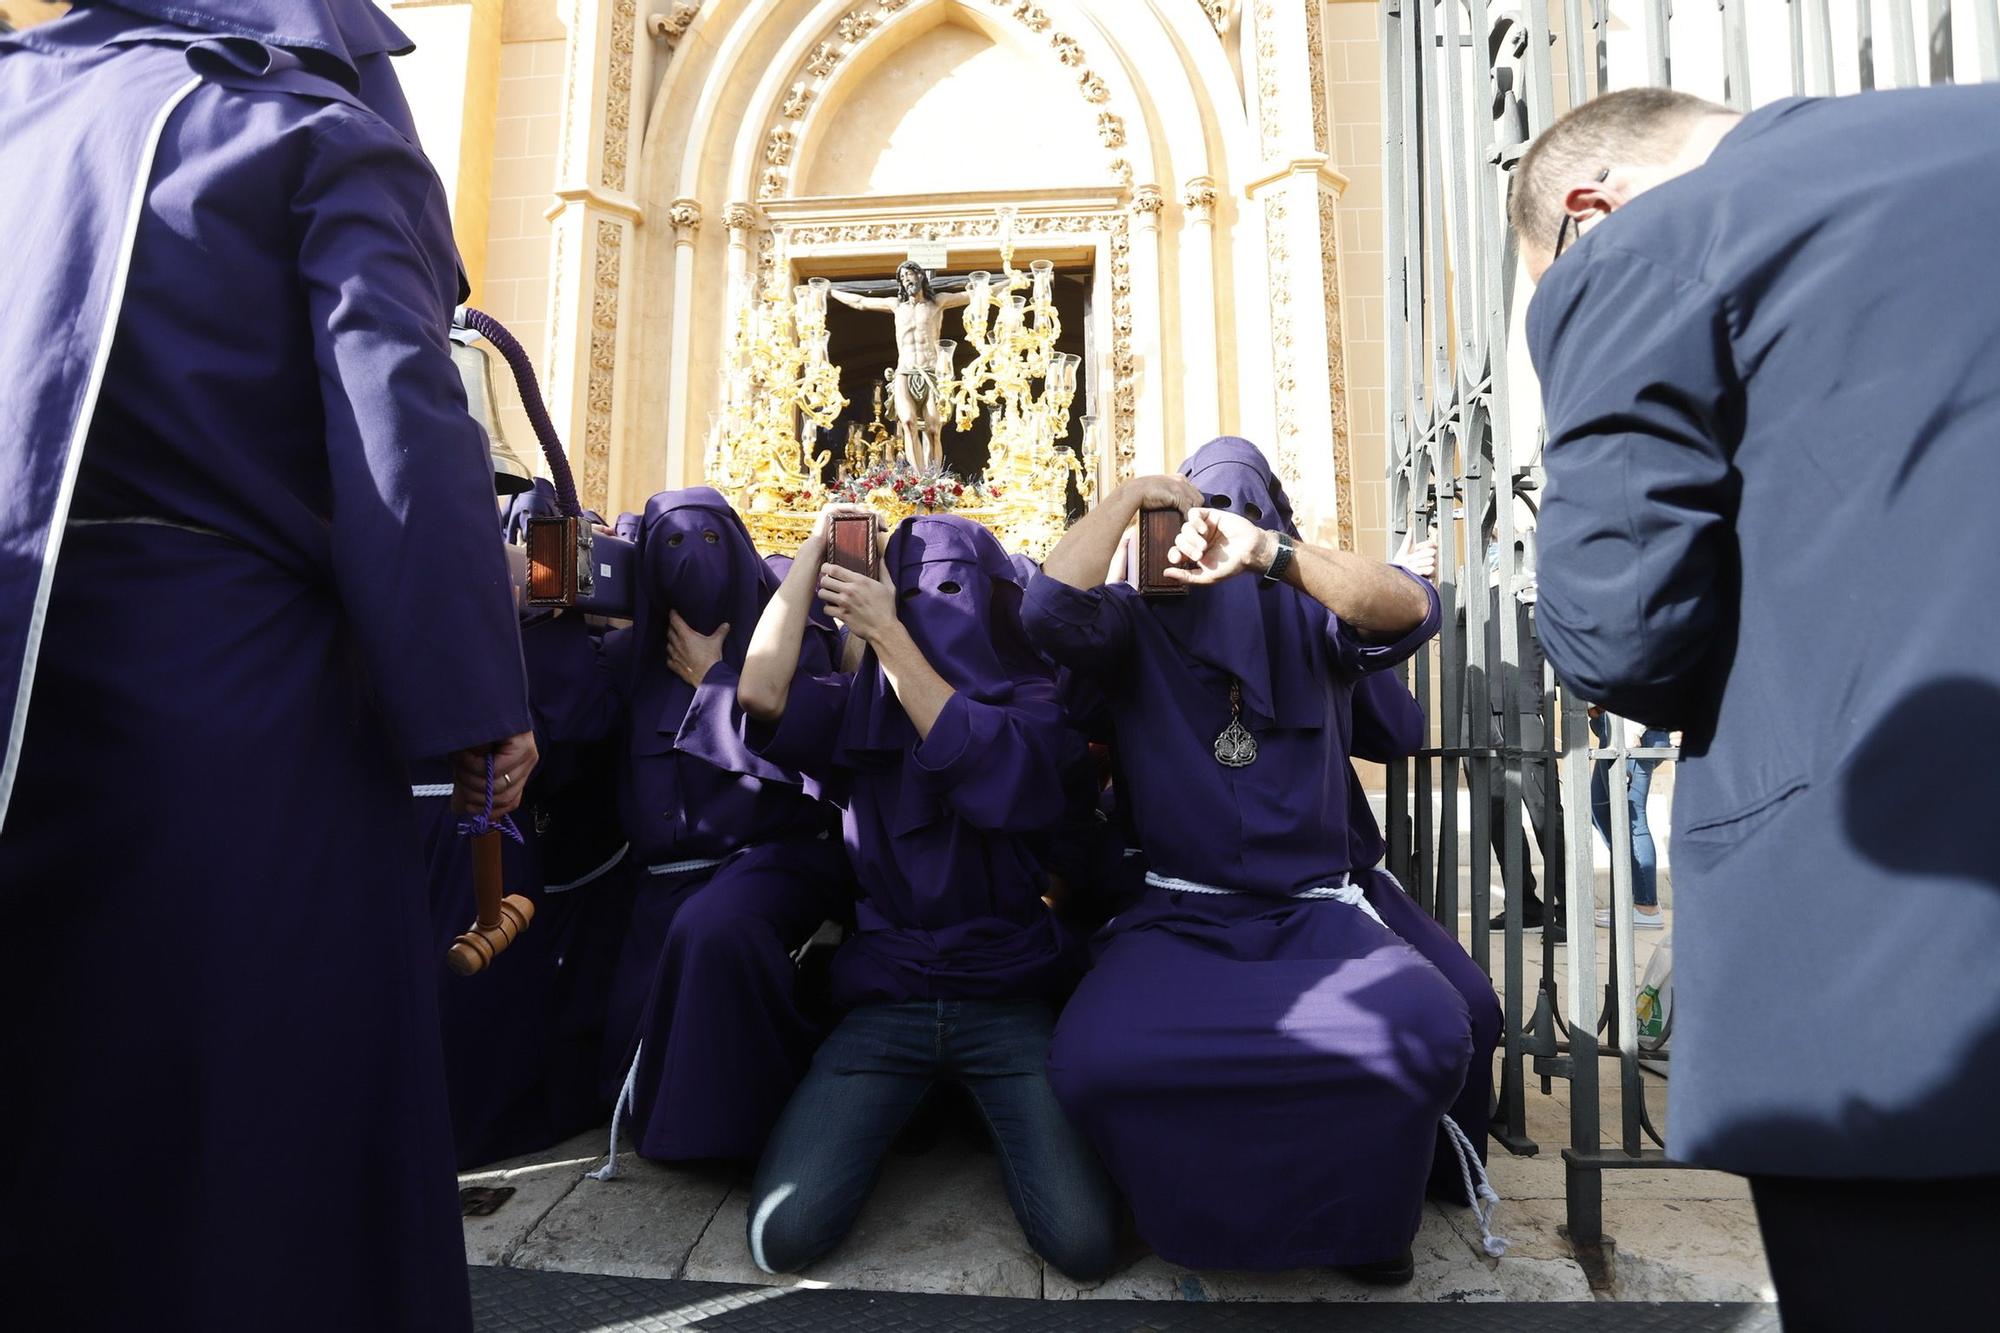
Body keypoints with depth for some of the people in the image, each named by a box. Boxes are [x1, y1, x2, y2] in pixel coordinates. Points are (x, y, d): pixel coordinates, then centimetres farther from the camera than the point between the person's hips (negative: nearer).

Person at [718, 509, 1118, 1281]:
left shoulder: (1035, 699, 0)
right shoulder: (859, 707, 4)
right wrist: (814, 550, -5)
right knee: (783, 1234, -12)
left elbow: (985, 765, -21)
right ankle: (910, 1104, 17)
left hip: (1010, 1003, -1)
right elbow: (762, 692, -16)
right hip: (885, 1003, 2)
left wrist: (888, 633, -18)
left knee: (1083, 1243, -17)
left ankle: (992, 1110, 15)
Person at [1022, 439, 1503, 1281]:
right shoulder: (1138, 626, 5)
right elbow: (1050, 606, -15)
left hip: (1317, 910, 1)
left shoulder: (1312, 621, 8)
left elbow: (1411, 611, -13)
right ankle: (1198, 1216, 5)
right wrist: (1128, 496, -3)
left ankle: (1359, 1213, 5)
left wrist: (1268, 552, -28)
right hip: (1176, 919, -1)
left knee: (1430, 1033, -29)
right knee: (1092, 1060, -30)